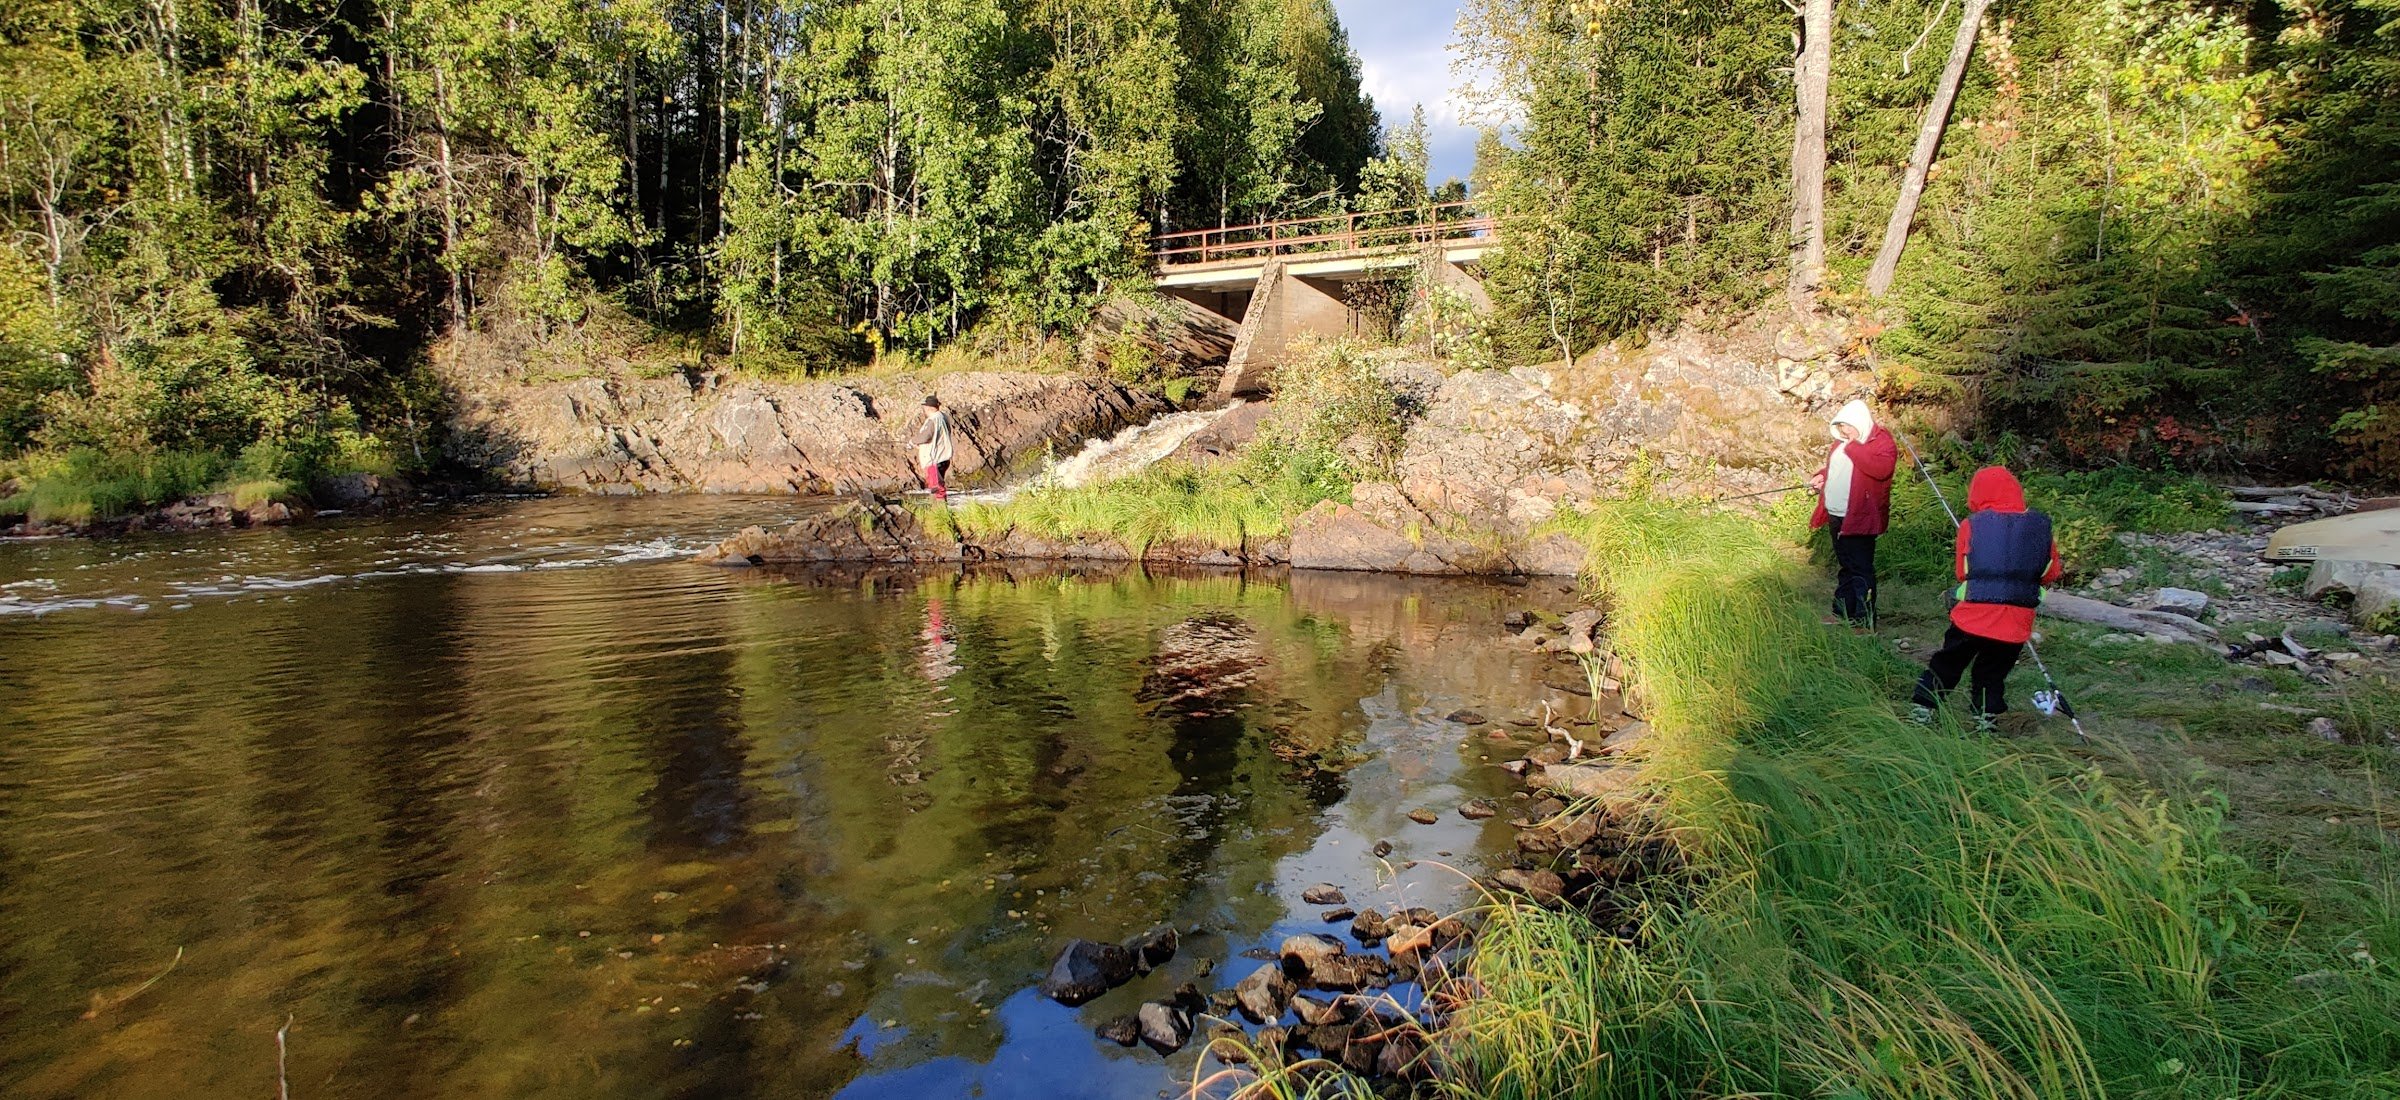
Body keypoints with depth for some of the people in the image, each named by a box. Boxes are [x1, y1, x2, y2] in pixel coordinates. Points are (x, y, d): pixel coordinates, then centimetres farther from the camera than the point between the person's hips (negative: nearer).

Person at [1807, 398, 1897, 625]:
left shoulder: (1881, 441, -10)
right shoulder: (1842, 441, 14)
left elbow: (1882, 468, -29)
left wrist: (1853, 447, -24)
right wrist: (1822, 476, 10)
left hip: (1858, 518, -9)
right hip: (1836, 516, 9)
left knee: (1861, 569, -7)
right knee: (1845, 567, 18)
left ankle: (1864, 621, -3)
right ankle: (1842, 614, 27)